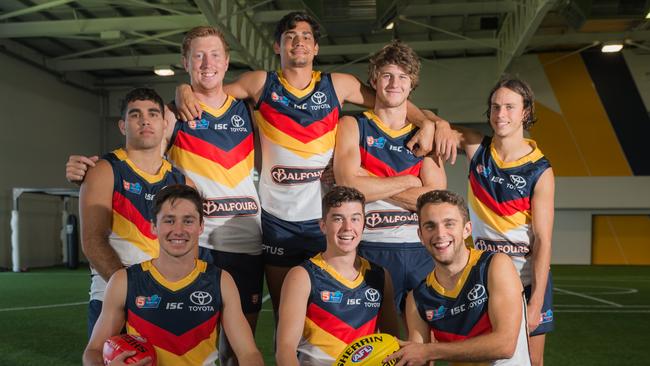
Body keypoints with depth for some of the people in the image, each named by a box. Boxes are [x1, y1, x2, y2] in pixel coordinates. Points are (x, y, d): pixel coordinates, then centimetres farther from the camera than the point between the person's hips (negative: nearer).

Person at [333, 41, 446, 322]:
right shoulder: (352, 126, 5)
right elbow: (350, 185, -13)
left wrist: (369, 183, -9)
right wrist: (408, 182, -5)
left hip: (421, 252, 3)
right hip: (371, 250, -2)